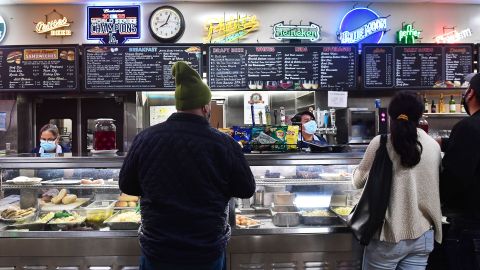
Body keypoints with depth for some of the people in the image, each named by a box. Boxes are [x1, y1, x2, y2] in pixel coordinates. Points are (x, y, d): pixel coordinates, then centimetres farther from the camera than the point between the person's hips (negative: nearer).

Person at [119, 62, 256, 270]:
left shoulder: (145, 138, -10)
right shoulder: (224, 144, -16)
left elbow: (126, 185, 3)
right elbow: (247, 190, -4)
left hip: (157, 252, 2)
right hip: (208, 253, -1)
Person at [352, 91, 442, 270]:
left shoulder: (381, 143, -11)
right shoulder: (434, 146, 0)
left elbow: (359, 181, -1)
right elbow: (433, 184, 14)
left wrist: (361, 168, 19)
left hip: (389, 235, -3)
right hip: (423, 235, 4)